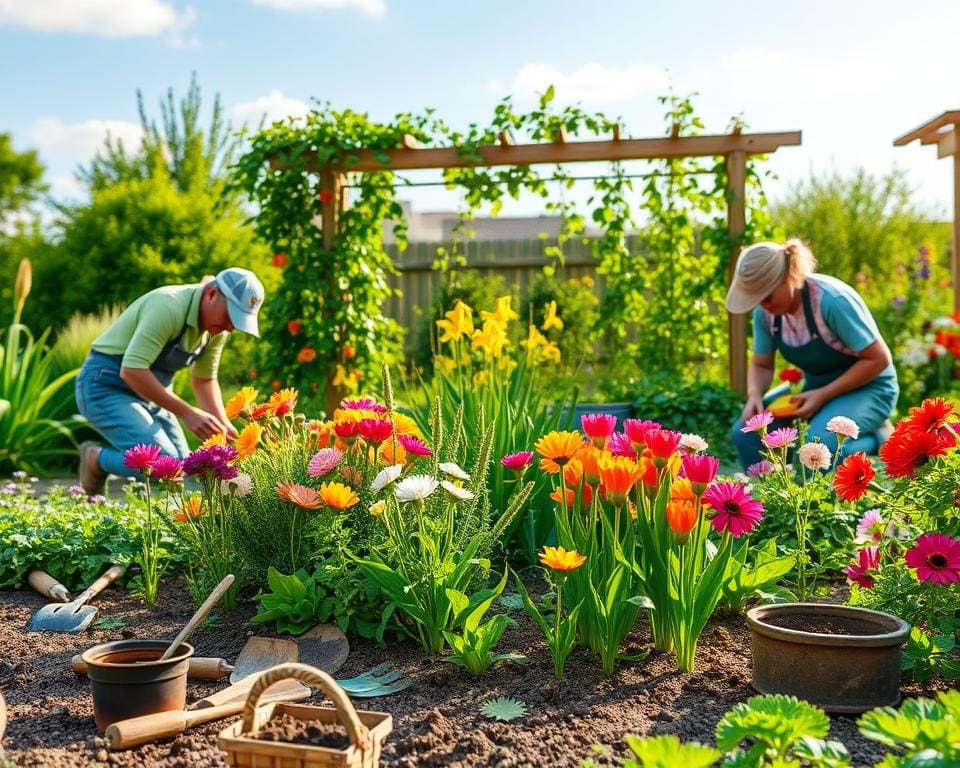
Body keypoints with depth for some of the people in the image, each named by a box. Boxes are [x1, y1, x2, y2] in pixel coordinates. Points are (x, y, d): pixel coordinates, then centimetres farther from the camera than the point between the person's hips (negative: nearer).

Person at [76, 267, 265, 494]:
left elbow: (203, 380, 12)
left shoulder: (217, 328, -2)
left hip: (148, 394, 9)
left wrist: (223, 424, -3)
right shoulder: (169, 307, -28)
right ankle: (96, 460, 3)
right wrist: (186, 412, -32)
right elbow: (131, 371, -34)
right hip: (105, 386, -9)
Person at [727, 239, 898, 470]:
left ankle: (876, 438, -5)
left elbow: (878, 358, -21)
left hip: (867, 386, -5)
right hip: (815, 386, 6)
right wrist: (754, 395, -19)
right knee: (746, 431, -15)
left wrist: (823, 395, -25)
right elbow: (761, 365, 4)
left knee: (820, 441, -34)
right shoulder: (765, 311, -9)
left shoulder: (833, 301, -27)